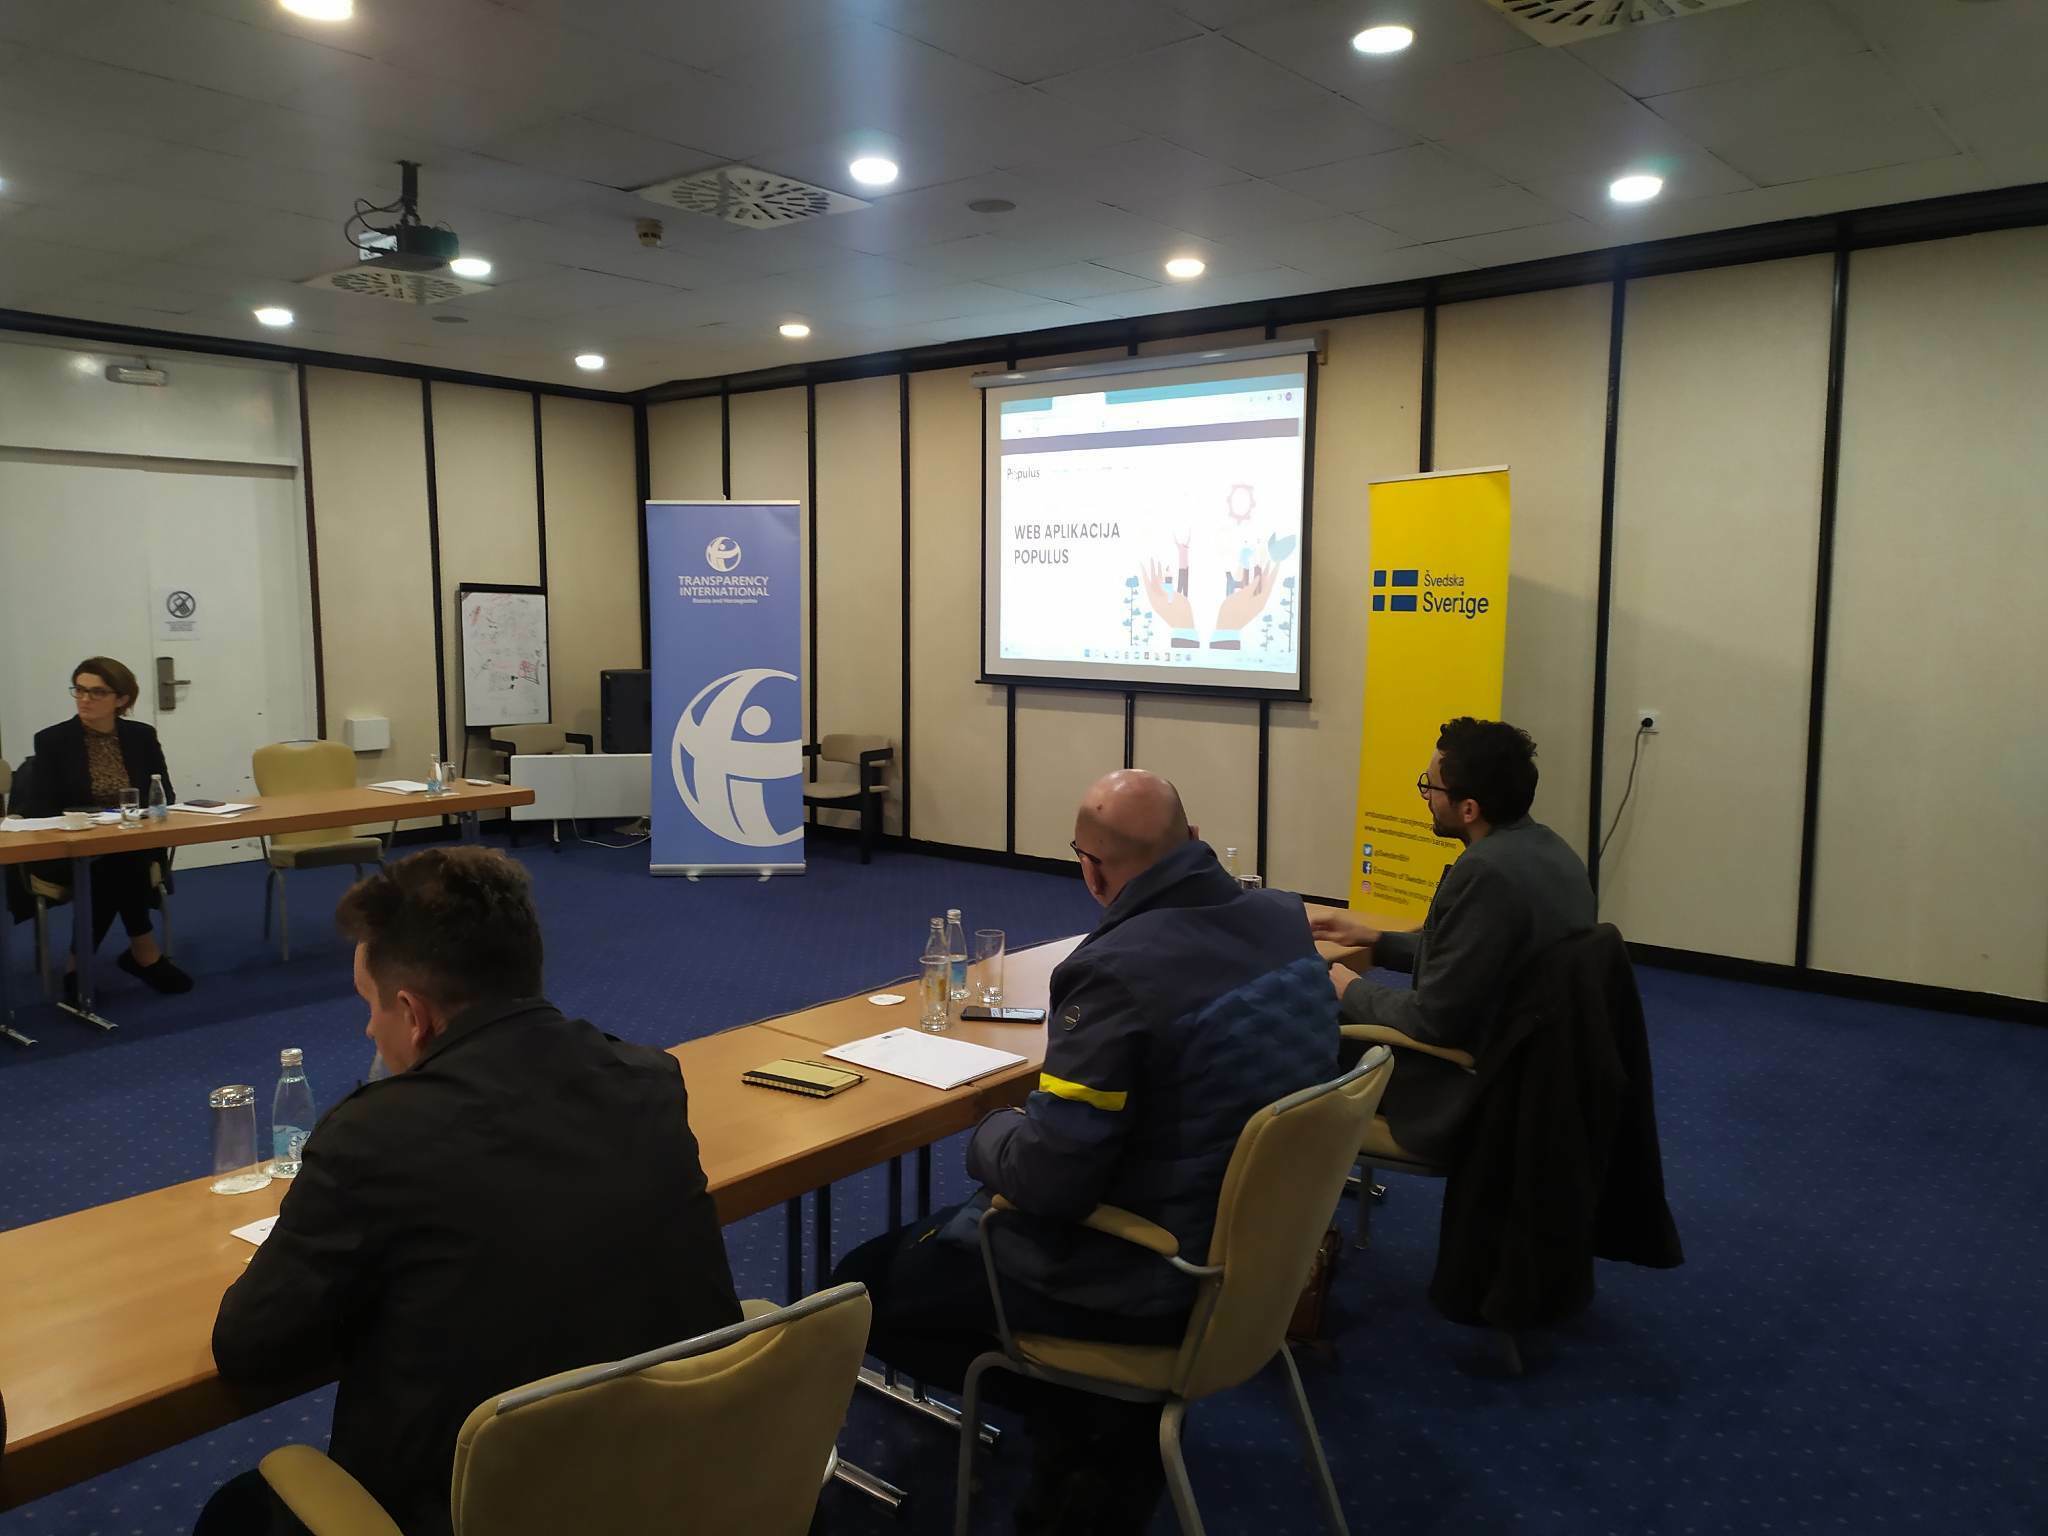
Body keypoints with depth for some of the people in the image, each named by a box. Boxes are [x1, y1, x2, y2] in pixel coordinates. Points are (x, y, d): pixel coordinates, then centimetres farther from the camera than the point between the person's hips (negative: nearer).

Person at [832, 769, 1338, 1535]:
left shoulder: (1118, 969, -30)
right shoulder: (1285, 919, -6)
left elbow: (1046, 1178, -25)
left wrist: (988, 1136, -5)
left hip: (1155, 1277, -8)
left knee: (860, 1288, 5)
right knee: (949, 1228, 27)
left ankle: (1089, 1422, 13)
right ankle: (1114, 1417, 25)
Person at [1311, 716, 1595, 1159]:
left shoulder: (1487, 872, -29)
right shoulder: (1544, 847, 1)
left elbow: (1431, 1019, -24)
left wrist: (1352, 990, -7)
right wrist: (1374, 939, 18)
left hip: (1469, 1094, -9)